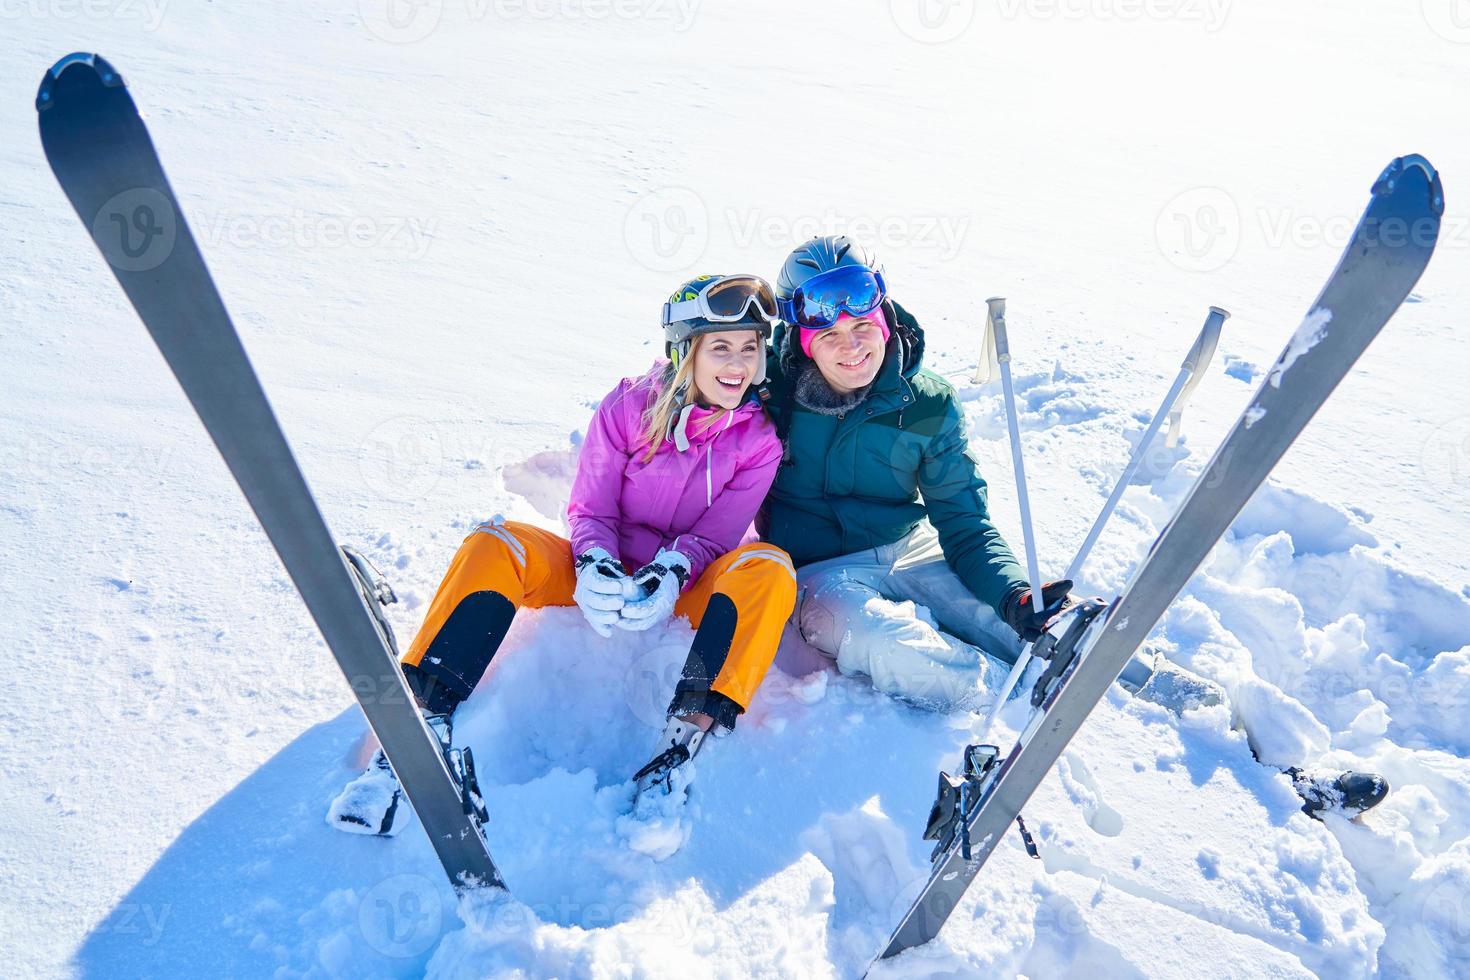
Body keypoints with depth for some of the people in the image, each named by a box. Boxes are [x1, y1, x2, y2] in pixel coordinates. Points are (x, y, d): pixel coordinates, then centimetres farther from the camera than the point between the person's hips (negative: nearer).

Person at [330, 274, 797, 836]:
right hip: (607, 574, 1)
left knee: (769, 569, -31)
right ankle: (424, 727, -30)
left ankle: (684, 740, -42)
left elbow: (714, 535, -9)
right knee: (494, 546, -24)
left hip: (687, 591, 0)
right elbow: (590, 509, -6)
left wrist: (669, 574, -30)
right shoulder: (629, 407, -6)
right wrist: (595, 565, -28)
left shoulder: (759, 441, -5)